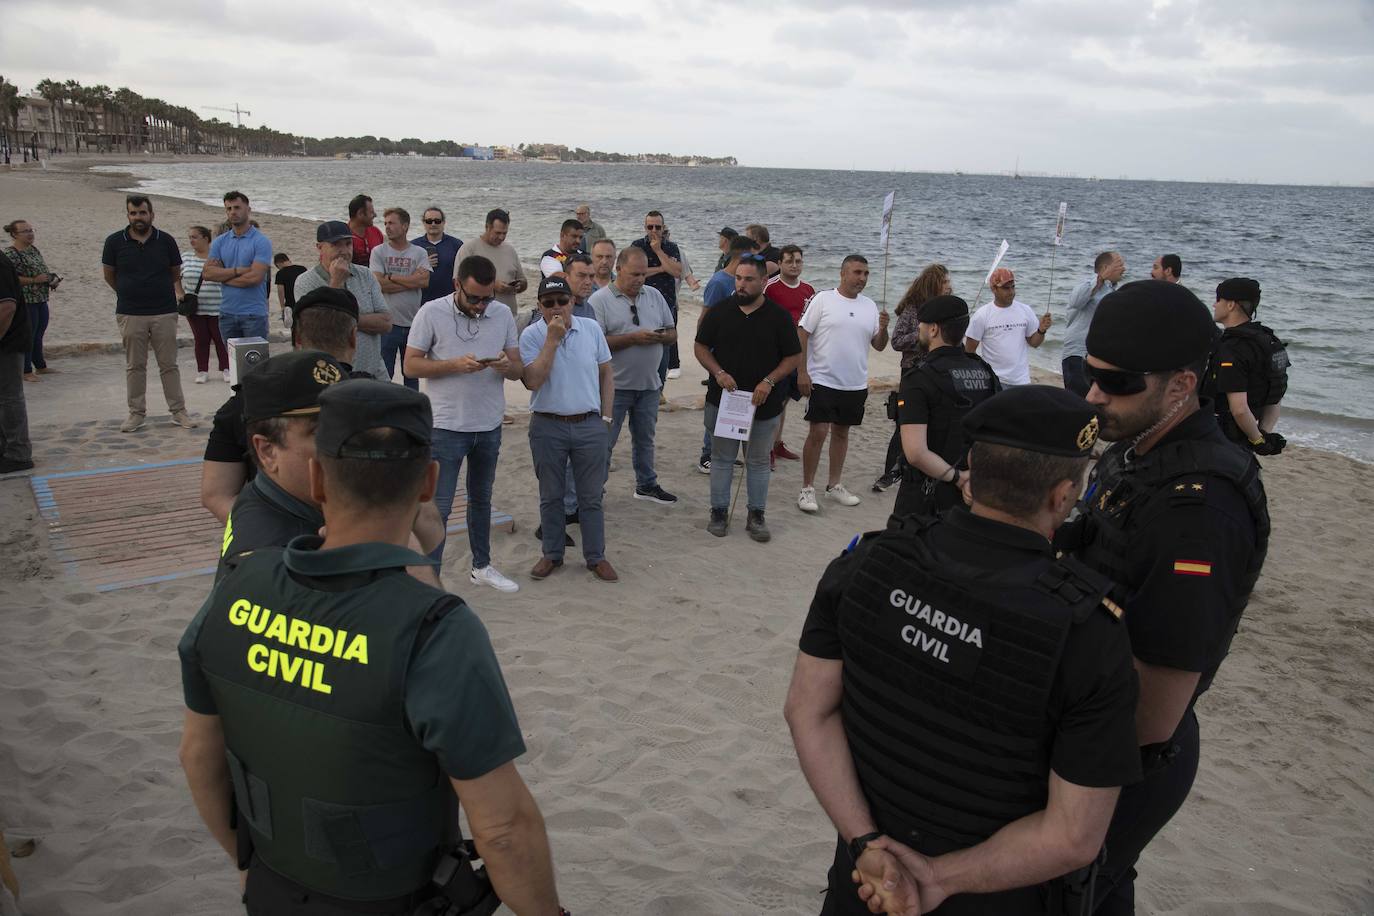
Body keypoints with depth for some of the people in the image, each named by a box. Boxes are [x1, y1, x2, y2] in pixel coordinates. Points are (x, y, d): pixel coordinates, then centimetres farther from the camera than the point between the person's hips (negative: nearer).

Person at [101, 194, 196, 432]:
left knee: (169, 365, 3)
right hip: (129, 314, 0)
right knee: (134, 366, 7)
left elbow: (175, 272, 13)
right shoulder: (115, 241, 1)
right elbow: (108, 274, 13)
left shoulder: (165, 240, 1)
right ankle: (137, 413, 14)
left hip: (165, 312, 0)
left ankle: (178, 411, 9)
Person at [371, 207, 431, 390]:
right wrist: (411, 281, -9)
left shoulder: (419, 253, 5)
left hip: (413, 322, 2)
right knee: (383, 375, 3)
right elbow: (379, 284, -13)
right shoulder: (378, 252, 1)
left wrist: (391, 277, -10)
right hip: (388, 322, -2)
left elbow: (424, 281, -13)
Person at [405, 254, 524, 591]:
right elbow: (411, 365, -10)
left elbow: (519, 370, 4)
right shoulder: (431, 313, -10)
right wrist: (455, 365, -23)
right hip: (447, 425, -5)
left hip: (490, 426, 5)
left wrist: (507, 366, -20)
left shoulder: (503, 314, 2)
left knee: (481, 499, 20)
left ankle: (481, 566, 35)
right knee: (439, 507, -4)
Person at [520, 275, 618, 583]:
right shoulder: (531, 335, -6)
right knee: (550, 496, 11)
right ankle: (552, 554, 25)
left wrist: (605, 417, 5)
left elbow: (606, 373, 10)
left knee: (591, 497, 8)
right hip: (547, 427, -1)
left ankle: (596, 557, 20)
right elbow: (533, 381, -18)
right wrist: (552, 340, -19)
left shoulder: (592, 329, 2)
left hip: (590, 425, 1)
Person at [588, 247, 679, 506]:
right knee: (603, 442, 1)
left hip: (648, 384, 6)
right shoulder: (600, 300, -9)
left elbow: (672, 332, 12)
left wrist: (661, 336, -11)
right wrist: (633, 338, -22)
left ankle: (646, 484, 35)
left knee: (645, 438, 20)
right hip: (615, 385, -6)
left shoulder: (654, 295, 9)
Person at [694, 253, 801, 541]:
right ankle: (719, 512, 19)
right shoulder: (719, 312, -1)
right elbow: (701, 347, 4)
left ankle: (756, 515, 20)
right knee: (722, 457, 8)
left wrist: (769, 381, -14)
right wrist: (718, 372, -13)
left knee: (759, 461, 9)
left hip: (764, 402, 0)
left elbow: (793, 356, 0)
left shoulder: (779, 317, -3)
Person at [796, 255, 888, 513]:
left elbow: (879, 346, 11)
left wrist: (883, 329, -10)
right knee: (818, 433, -7)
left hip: (856, 384, 5)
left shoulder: (870, 306, 8)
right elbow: (802, 335, -7)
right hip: (822, 381, -5)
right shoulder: (823, 299, -5)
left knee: (841, 433, 14)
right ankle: (807, 489, 4)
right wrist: (802, 372, -13)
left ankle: (834, 485, 26)